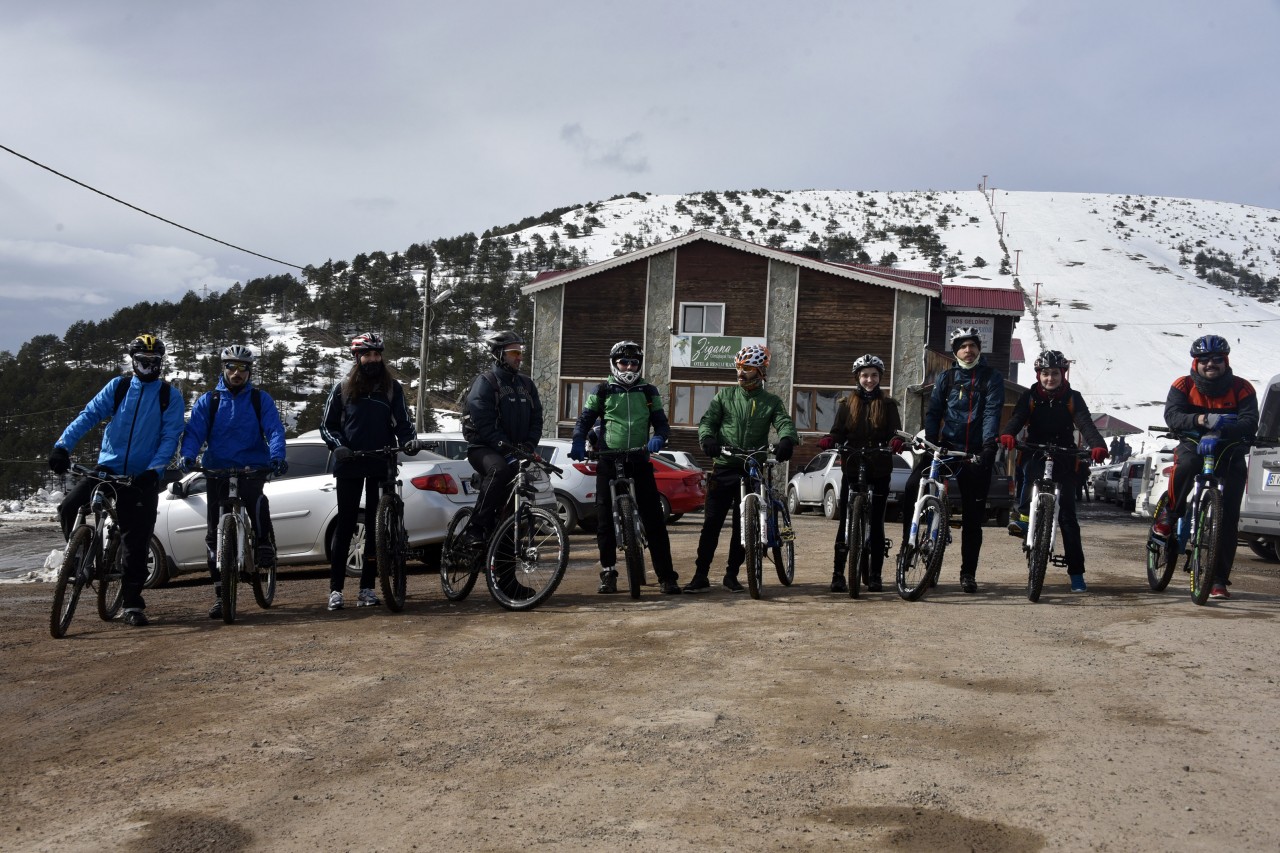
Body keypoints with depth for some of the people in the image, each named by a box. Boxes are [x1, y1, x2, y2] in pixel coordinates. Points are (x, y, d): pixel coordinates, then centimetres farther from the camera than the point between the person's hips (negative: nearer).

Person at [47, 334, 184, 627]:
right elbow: (88, 416, -2)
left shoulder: (169, 396, 1)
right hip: (108, 467, 2)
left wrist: (154, 470, -21)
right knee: (68, 507, -19)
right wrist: (62, 446, -16)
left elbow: (170, 438, -6)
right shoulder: (118, 387, 5)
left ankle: (132, 604, 8)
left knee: (136, 542, -1)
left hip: (143, 477, -2)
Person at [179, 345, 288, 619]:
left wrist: (277, 456, -25)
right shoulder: (208, 400, 9)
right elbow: (194, 431, -2)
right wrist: (187, 455, -22)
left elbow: (274, 430, -5)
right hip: (217, 470, 2)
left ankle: (265, 545, -7)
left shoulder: (261, 399, 7)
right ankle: (220, 593, 9)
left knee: (256, 499, -33)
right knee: (213, 532, 1)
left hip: (252, 468, -2)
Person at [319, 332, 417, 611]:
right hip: (349, 464, -1)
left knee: (375, 525, 3)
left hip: (381, 464, 1)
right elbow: (327, 425, 7)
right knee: (346, 523, 0)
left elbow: (403, 421, 6)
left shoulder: (392, 387, 7)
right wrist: (338, 446, -12)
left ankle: (367, 588, 10)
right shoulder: (343, 388, 4)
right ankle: (335, 588, 4)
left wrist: (409, 440, -15)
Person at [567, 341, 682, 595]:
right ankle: (608, 572, 13)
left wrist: (658, 438, -17)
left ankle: (666, 576, -2)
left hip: (639, 459, 0)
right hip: (608, 460, 0)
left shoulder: (648, 392, 10)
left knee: (654, 518, -4)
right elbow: (585, 420, 6)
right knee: (605, 519, 1)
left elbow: (661, 423, 6)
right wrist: (578, 442, -14)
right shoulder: (603, 391, 7)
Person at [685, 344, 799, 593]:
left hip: (752, 471, 0)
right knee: (711, 523, -4)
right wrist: (707, 438, -24)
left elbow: (785, 424, -9)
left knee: (743, 526, 4)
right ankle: (701, 575, 0)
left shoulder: (771, 402, 7)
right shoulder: (725, 395, 8)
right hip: (724, 468, 0)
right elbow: (707, 420, -1)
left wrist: (787, 440, -32)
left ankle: (732, 574, 17)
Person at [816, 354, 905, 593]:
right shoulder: (847, 404, 9)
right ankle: (838, 574, 0)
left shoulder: (888, 404, 8)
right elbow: (838, 432, 1)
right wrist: (828, 441, -22)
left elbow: (895, 430, -3)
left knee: (876, 524, 3)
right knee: (846, 522, -3)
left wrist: (896, 441, -27)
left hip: (879, 472, 0)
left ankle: (874, 575, 10)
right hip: (852, 470, 0)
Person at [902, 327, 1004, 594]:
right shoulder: (946, 377, 10)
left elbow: (992, 412, -9)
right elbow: (933, 411, 4)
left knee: (973, 517, 4)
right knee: (913, 486, -23)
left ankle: (968, 573, 13)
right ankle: (908, 540, -8)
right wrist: (930, 441, -12)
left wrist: (988, 445, -23)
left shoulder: (992, 378, 3)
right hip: (947, 446, 1)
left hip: (976, 452, -1)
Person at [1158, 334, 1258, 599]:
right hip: (1194, 445, 0)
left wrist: (1219, 432, -38)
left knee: (1228, 516, -7)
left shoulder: (1242, 389, -4)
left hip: (1229, 451, 0)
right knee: (1186, 463, -38)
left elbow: (1250, 423, -19)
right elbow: (1172, 416, -17)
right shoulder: (1183, 386, -2)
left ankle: (1219, 579, -1)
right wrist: (1200, 420, -38)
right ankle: (1171, 514, -11)